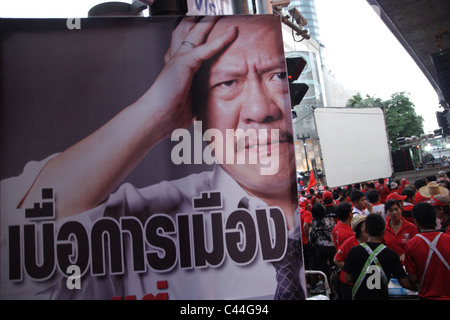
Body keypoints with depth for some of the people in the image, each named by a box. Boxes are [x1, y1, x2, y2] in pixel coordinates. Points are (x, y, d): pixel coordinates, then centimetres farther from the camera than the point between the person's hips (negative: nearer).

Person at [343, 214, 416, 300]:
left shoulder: (354, 251, -13)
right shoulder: (391, 254, -13)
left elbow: (348, 278, -7)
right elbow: (404, 282, -9)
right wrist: (418, 288, 10)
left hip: (359, 296, 0)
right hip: (381, 296, 0)